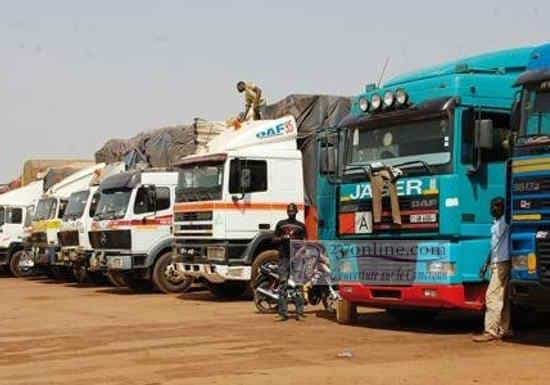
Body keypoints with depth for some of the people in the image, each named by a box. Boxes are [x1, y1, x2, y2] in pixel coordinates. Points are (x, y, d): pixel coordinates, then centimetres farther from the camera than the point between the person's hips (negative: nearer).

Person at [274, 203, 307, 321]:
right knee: (283, 284, -3)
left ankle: (299, 312, -4)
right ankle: (283, 312, -2)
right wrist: (282, 238, -4)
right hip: (284, 257, 0)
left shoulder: (301, 225, 14)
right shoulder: (281, 224, 14)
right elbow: (275, 239, 16)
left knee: (299, 284, -5)